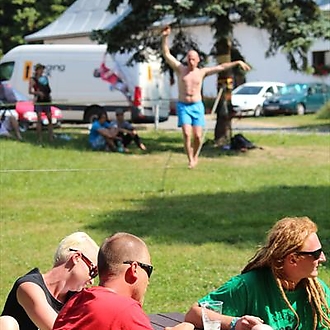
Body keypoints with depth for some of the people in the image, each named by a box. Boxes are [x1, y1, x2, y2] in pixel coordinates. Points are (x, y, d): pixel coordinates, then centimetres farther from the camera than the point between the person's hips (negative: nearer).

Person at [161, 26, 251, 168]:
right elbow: (166, 54, -5)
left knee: (197, 136, -5)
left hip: (197, 106, 1)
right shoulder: (180, 69, 2)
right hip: (183, 106, -1)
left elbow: (221, 67, 7)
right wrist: (164, 38, -16)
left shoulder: (202, 72, 5)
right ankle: (190, 160, -4)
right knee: (186, 134, -16)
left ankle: (195, 155, 23)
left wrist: (237, 62, 4)